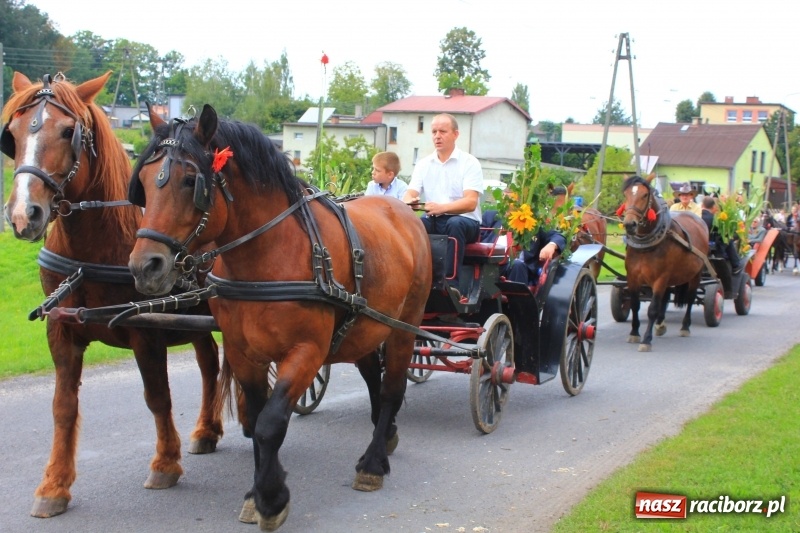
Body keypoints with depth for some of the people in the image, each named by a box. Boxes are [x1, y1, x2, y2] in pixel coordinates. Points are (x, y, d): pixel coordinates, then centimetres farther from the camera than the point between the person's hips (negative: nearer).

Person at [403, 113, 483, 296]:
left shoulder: (469, 163, -3)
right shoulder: (423, 164, 11)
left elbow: (471, 202, -15)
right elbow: (410, 194, 2)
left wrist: (442, 208, -34)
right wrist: (408, 201, -26)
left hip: (464, 220, -3)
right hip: (433, 221, 3)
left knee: (455, 224, -37)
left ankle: (451, 283, -38)